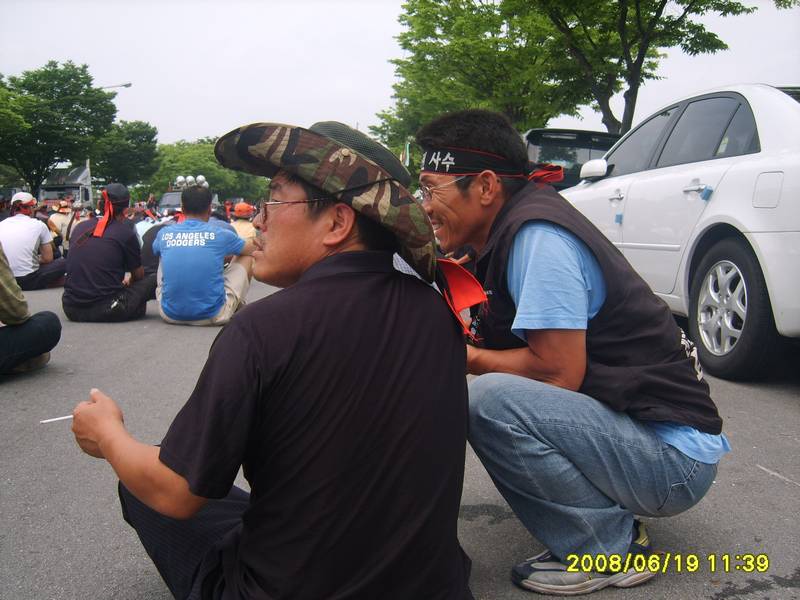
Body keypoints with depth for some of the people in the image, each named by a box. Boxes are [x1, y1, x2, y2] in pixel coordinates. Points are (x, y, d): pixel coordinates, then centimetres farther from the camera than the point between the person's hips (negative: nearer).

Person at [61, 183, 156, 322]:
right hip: (106, 311, -5)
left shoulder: (80, 227, 10)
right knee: (154, 280, 7)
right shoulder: (126, 233, -4)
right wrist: (128, 282, 35)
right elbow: (138, 276, 11)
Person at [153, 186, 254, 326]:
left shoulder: (164, 233, 3)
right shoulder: (220, 234, -4)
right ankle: (238, 308, 35)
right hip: (213, 316, -3)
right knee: (246, 258, 17)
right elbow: (252, 249, 17)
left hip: (170, 315, 3)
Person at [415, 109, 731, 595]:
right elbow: (513, 349, 11)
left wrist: (460, 356, -12)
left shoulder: (537, 234, -20)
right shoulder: (510, 233, 8)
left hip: (675, 458, -10)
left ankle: (608, 548, -7)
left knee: (490, 398, -26)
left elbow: (559, 372, -23)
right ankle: (612, 519, 13)